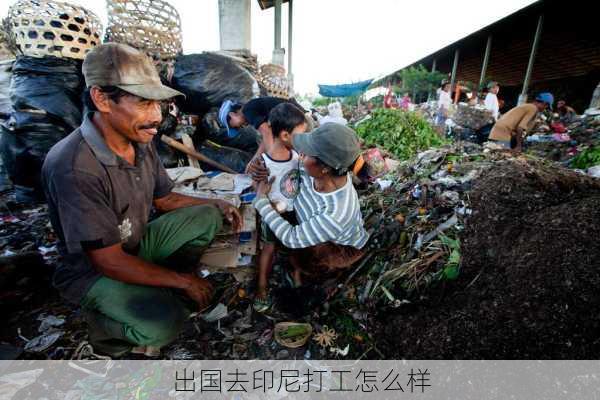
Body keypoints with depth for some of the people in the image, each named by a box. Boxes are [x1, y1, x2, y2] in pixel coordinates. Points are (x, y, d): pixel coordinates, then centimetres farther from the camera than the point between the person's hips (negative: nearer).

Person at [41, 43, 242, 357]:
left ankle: (158, 293, 0)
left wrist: (217, 205, -6)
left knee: (207, 217, -2)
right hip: (94, 270, -7)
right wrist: (183, 280, -21)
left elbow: (164, 199, 6)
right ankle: (106, 329, 6)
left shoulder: (140, 141, -10)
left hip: (137, 243, 7)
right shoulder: (74, 169, -33)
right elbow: (109, 261, -28)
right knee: (163, 324, -29)